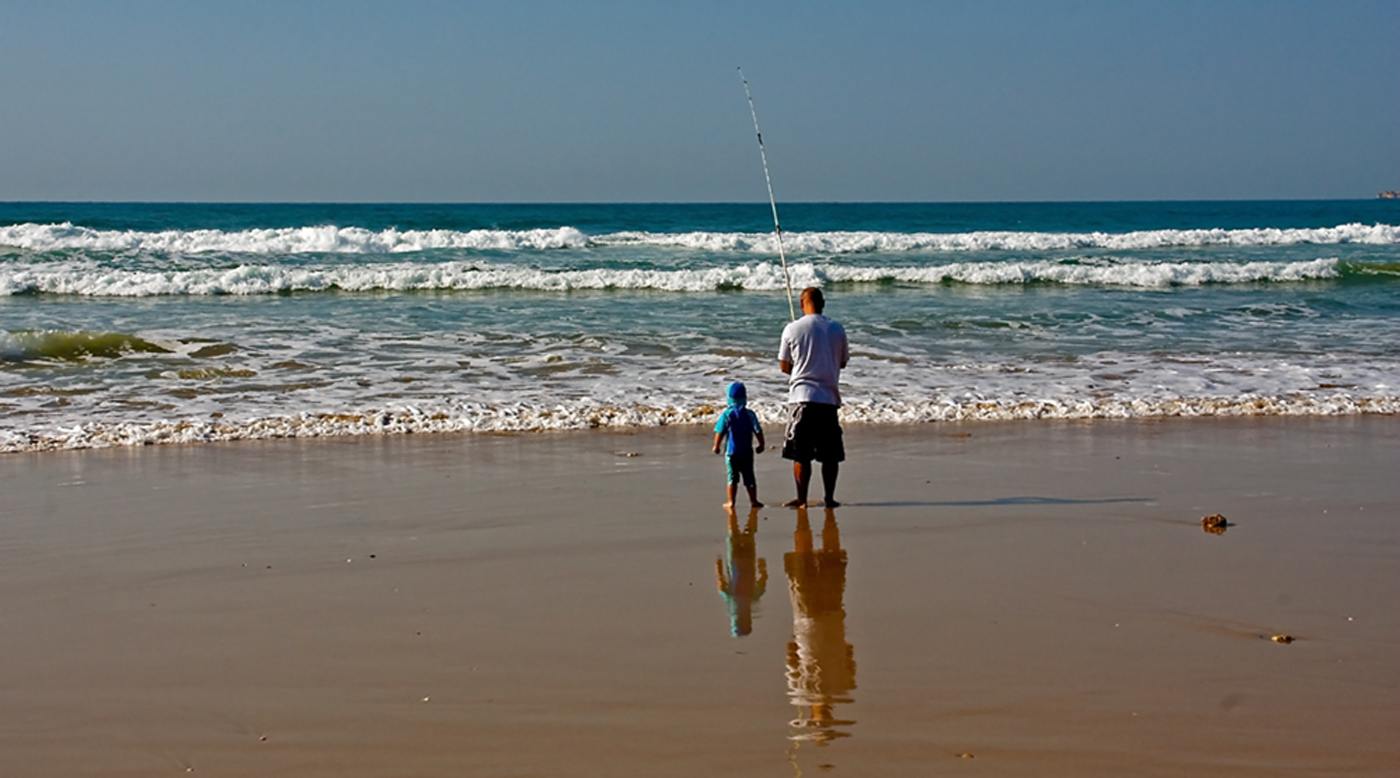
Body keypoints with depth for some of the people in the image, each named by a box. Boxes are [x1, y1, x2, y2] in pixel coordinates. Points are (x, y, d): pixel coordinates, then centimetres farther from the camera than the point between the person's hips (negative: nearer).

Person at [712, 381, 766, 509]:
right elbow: (758, 431, -3)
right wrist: (761, 444, 11)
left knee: (732, 477, 5)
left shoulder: (726, 414, -8)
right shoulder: (749, 414, -4)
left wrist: (716, 446, 7)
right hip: (746, 452, 1)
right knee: (749, 477, 9)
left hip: (731, 452, -1)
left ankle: (731, 502, 4)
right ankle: (753, 500, 10)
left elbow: (719, 432, -7)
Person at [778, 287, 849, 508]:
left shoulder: (792, 329, -4)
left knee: (800, 454, 4)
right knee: (830, 454, 9)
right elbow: (843, 361, 14)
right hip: (829, 397, 2)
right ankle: (829, 498, 11)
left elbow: (784, 366, 4)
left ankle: (802, 499, 5)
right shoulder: (837, 329, 2)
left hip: (801, 397, -2)